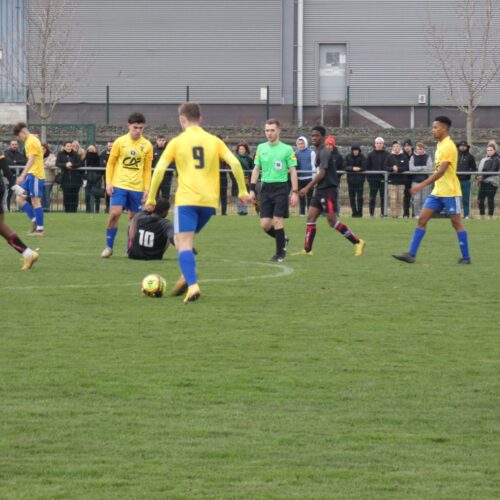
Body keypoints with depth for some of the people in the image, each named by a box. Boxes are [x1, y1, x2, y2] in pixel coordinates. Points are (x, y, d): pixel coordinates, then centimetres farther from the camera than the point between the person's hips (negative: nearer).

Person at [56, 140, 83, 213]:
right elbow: (57, 164, -3)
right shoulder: (60, 154, 5)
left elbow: (79, 164, -3)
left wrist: (72, 165, -19)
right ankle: (67, 210, 8)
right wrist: (65, 165, -19)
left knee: (74, 195, -1)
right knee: (66, 195, -2)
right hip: (65, 178, 0)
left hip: (75, 177, 0)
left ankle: (73, 209, 6)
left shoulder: (75, 154, 3)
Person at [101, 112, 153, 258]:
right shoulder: (120, 142, -1)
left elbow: (147, 169, 7)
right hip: (119, 185, -2)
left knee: (133, 218, 6)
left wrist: (147, 189, 2)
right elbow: (111, 163, 4)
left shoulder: (147, 146, 2)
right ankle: (109, 247, -1)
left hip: (137, 187, 2)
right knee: (115, 213, -14)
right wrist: (109, 183, -4)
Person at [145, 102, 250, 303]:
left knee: (184, 245, -6)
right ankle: (187, 278, 5)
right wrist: (243, 191, 7)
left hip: (186, 200, -4)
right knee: (184, 240, 22)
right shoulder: (214, 141, 10)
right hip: (210, 201, 4)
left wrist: (151, 198, 3)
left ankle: (192, 285, -26)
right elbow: (235, 163, 0)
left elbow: (159, 170, -4)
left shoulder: (177, 142, 3)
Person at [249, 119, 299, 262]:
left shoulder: (287, 149, -4)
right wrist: (252, 189, 10)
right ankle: (282, 240, 26)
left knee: (277, 220, -9)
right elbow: (256, 169, 15)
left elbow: (293, 172, -2)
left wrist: (295, 192, -7)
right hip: (265, 188, 4)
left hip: (280, 187, -4)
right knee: (265, 224, 0)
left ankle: (280, 253, 3)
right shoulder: (261, 148, 8)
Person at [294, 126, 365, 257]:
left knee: (332, 221, -10)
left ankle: (357, 242, -3)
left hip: (327, 190, -10)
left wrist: (307, 188, -21)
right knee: (311, 218, 4)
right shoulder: (318, 152, 15)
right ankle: (307, 250, 5)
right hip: (320, 190, 10)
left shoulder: (324, 152, -14)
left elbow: (321, 173, -20)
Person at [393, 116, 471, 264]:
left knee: (456, 223, -1)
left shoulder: (448, 146, -16)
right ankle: (411, 254, -3)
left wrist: (422, 185, -28)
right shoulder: (440, 145, 13)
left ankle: (466, 257, 8)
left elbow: (441, 171, -24)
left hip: (450, 192, -9)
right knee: (422, 220, 0)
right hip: (437, 192, 9)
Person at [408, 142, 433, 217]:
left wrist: (417, 169, -8)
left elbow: (430, 168, -7)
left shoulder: (428, 157, 4)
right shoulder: (413, 157, 6)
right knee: (417, 199, -7)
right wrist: (422, 167, -11)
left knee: (425, 199, -1)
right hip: (415, 181, 0)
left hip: (425, 181, 0)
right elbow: (411, 168, -6)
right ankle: (417, 214, -1)